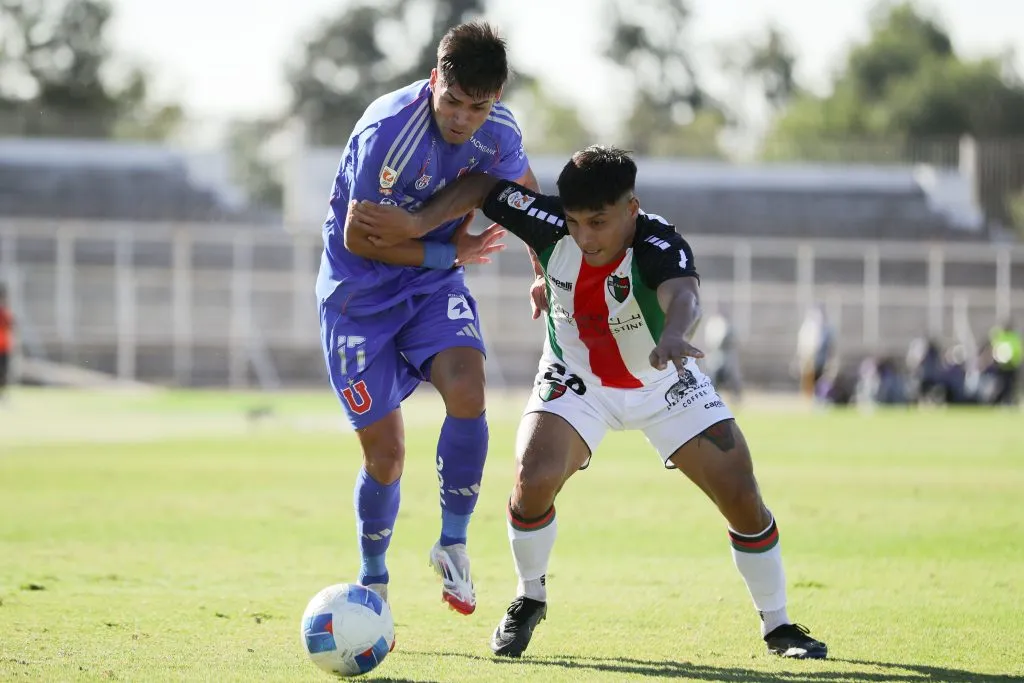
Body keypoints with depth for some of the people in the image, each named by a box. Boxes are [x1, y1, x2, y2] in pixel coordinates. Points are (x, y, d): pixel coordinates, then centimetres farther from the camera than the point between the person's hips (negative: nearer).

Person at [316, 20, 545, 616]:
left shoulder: (498, 132, -10)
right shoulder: (389, 132, -28)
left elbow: (526, 195, 14)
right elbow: (359, 238, -21)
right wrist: (450, 253, -16)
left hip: (434, 283, 4)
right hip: (360, 291, -4)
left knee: (466, 388, -25)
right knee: (385, 450, -3)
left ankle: (453, 543, -5)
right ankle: (373, 581, 23)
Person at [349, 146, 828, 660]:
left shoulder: (660, 247, -35)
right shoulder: (553, 226, -25)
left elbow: (683, 294, -58)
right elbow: (483, 185, -11)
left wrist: (672, 337, -80)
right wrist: (415, 224, -24)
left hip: (663, 384, -1)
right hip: (577, 381, 1)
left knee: (742, 497, -8)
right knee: (533, 479, -24)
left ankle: (778, 627, 15)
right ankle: (529, 600, 5)